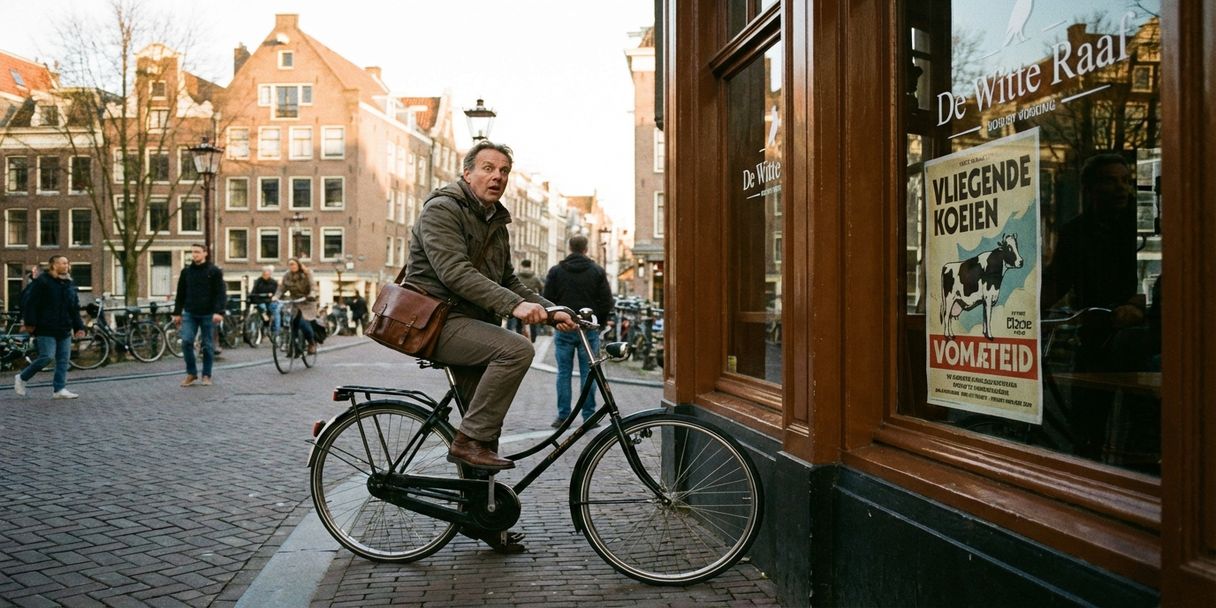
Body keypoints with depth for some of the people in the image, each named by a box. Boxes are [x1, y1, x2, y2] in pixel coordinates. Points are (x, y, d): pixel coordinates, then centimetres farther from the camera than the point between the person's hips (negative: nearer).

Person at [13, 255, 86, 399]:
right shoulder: (42, 281, -6)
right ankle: (21, 378, 9)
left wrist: (79, 327, 12)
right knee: (47, 357, -12)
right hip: (46, 329, -7)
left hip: (64, 330, 7)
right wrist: (29, 323, -13)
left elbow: (75, 308, 18)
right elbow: (30, 303, -9)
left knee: (63, 360, 3)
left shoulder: (69, 284, 15)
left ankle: (59, 389, 7)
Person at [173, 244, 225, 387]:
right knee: (186, 341, -8)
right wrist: (177, 312, 9)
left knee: (208, 345, 3)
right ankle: (191, 373, 5)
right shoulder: (186, 271, 10)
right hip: (189, 314, 3)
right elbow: (180, 294, 14)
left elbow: (221, 293, -7)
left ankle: (206, 375, 14)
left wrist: (219, 312, -17)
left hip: (208, 315, -3)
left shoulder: (214, 271, -2)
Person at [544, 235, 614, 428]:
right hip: (589, 330, 0)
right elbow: (607, 302, -2)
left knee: (564, 373, 5)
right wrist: (597, 321, 11)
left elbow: (547, 300, 0)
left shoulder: (556, 271, 2)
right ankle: (589, 416, 5)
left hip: (564, 329, 1)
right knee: (588, 373, 4)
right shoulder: (597, 271, 1)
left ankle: (563, 416, 5)